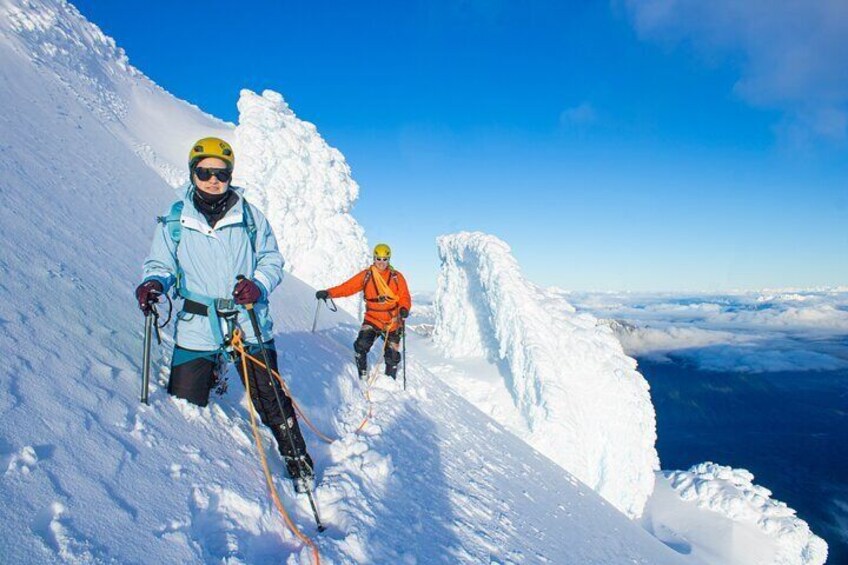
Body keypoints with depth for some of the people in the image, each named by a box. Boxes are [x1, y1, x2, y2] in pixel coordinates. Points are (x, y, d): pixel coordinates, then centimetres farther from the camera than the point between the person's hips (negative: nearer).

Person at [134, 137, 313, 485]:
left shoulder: (249, 216, 4)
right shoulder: (175, 219, 4)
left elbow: (272, 260, 7)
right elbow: (161, 264, 5)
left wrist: (259, 286, -14)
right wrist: (154, 283, -19)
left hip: (250, 323, -1)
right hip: (197, 326, 1)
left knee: (269, 399, 0)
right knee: (184, 403, 9)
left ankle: (298, 459, 21)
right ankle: (212, 371, 43)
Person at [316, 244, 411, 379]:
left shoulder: (397, 277, -1)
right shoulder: (366, 275, -1)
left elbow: (404, 297, -5)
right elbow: (347, 287, -8)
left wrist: (404, 309, -26)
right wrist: (328, 293, -21)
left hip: (392, 322, 0)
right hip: (372, 319, 0)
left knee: (392, 355, 7)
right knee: (361, 345, -21)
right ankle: (363, 376, -1)